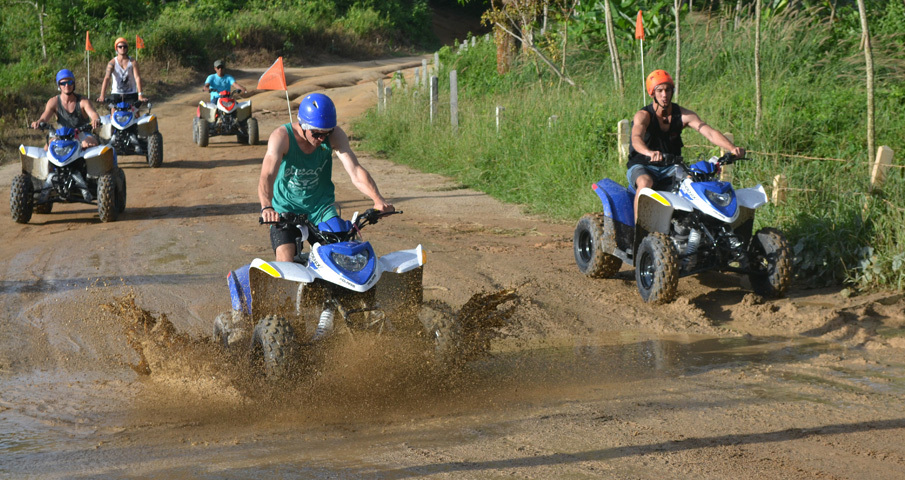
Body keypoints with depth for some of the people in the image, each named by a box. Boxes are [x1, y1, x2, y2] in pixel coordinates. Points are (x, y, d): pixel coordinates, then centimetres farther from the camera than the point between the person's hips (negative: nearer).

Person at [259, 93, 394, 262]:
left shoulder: (335, 135, -11)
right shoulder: (282, 136, -20)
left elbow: (355, 171, -21)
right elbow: (267, 176, -33)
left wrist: (378, 199, -39)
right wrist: (266, 207, -53)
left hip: (321, 206, 3)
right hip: (286, 208, -3)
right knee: (285, 264, -20)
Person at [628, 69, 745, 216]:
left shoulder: (683, 115, -3)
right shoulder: (643, 116, -14)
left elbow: (709, 132, -14)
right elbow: (636, 139, -35)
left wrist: (732, 148, -33)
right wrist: (650, 153, -60)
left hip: (670, 167, 4)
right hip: (642, 167, -4)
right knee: (646, 183, -37)